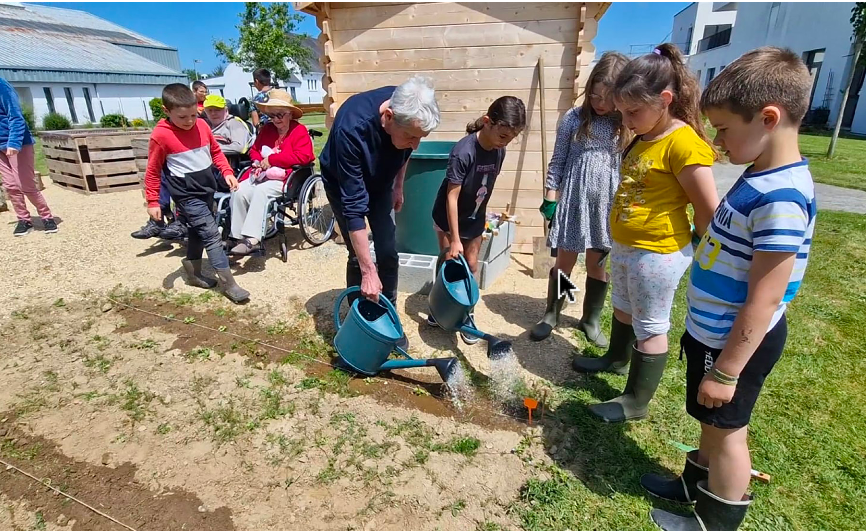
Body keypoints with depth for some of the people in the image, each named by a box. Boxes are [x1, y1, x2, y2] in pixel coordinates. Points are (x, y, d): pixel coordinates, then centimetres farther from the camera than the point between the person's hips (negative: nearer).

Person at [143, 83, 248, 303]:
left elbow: (215, 151, 14)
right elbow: (152, 171, -8)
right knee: (212, 235, -10)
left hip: (207, 189, 7)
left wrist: (227, 172, 0)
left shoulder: (202, 125, -1)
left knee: (198, 232, 19)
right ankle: (228, 283, -6)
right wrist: (152, 201, -6)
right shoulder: (161, 135, -15)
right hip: (187, 195, -7)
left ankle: (193, 274, 36)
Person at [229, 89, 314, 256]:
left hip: (286, 178, -6)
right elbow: (254, 150, 22)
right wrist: (258, 162, -4)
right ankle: (238, 236, -11)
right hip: (263, 175, 6)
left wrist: (271, 159, -14)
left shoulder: (299, 130, -4)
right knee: (239, 191, -18)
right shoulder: (266, 129, 13)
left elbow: (303, 157, -17)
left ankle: (252, 239, -33)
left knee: (261, 191, -33)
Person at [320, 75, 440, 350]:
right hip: (343, 185, -4)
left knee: (388, 252, 0)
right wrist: (368, 271, -38)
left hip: (380, 182, 4)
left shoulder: (407, 113, -26)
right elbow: (353, 206, -40)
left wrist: (398, 187, 10)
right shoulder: (352, 128, -42)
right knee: (358, 256, -8)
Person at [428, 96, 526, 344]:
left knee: (471, 265, 10)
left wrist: (482, 216, 13)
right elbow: (451, 197, -27)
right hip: (448, 219, -5)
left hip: (474, 219, 6)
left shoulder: (499, 151, -10)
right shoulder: (463, 152, -29)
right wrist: (455, 239, -25)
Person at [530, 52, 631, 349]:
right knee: (565, 261, 8)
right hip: (573, 201, -1)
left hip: (607, 206, 1)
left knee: (598, 265, 12)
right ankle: (551, 315, 26)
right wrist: (550, 199, -3)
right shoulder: (574, 119, -2)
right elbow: (557, 162, 0)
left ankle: (591, 319, 30)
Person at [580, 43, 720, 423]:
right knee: (623, 308, 27)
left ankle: (636, 402, 22)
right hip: (623, 247, 9)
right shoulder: (642, 139, 6)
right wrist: (620, 243, 14)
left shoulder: (684, 143, -21)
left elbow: (709, 212, -18)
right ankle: (617, 356, 51)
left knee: (651, 328, 6)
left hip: (658, 254, -9)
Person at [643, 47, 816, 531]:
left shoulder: (780, 199, -28)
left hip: (737, 343, -8)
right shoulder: (763, 176, 3)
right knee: (712, 420, 25)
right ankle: (699, 483, 48)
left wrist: (727, 371, -20)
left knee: (726, 428, 12)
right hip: (714, 330, 8)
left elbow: (764, 301, -27)